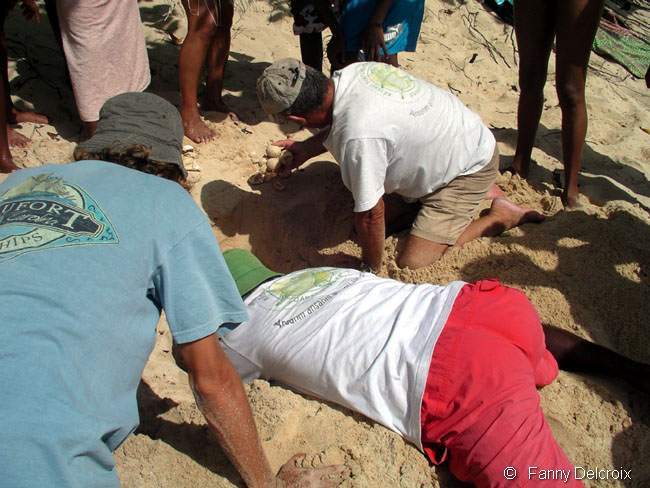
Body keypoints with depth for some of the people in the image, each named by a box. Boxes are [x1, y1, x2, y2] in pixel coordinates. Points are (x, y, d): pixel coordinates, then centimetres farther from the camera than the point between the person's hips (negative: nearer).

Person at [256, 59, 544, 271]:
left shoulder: (358, 137, -39)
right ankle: (477, 194, 17)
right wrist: (307, 148, 14)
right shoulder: (350, 72, -13)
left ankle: (501, 217, 4)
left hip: (472, 165, -9)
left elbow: (370, 215, -26)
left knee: (412, 265, -13)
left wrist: (371, 270, -9)